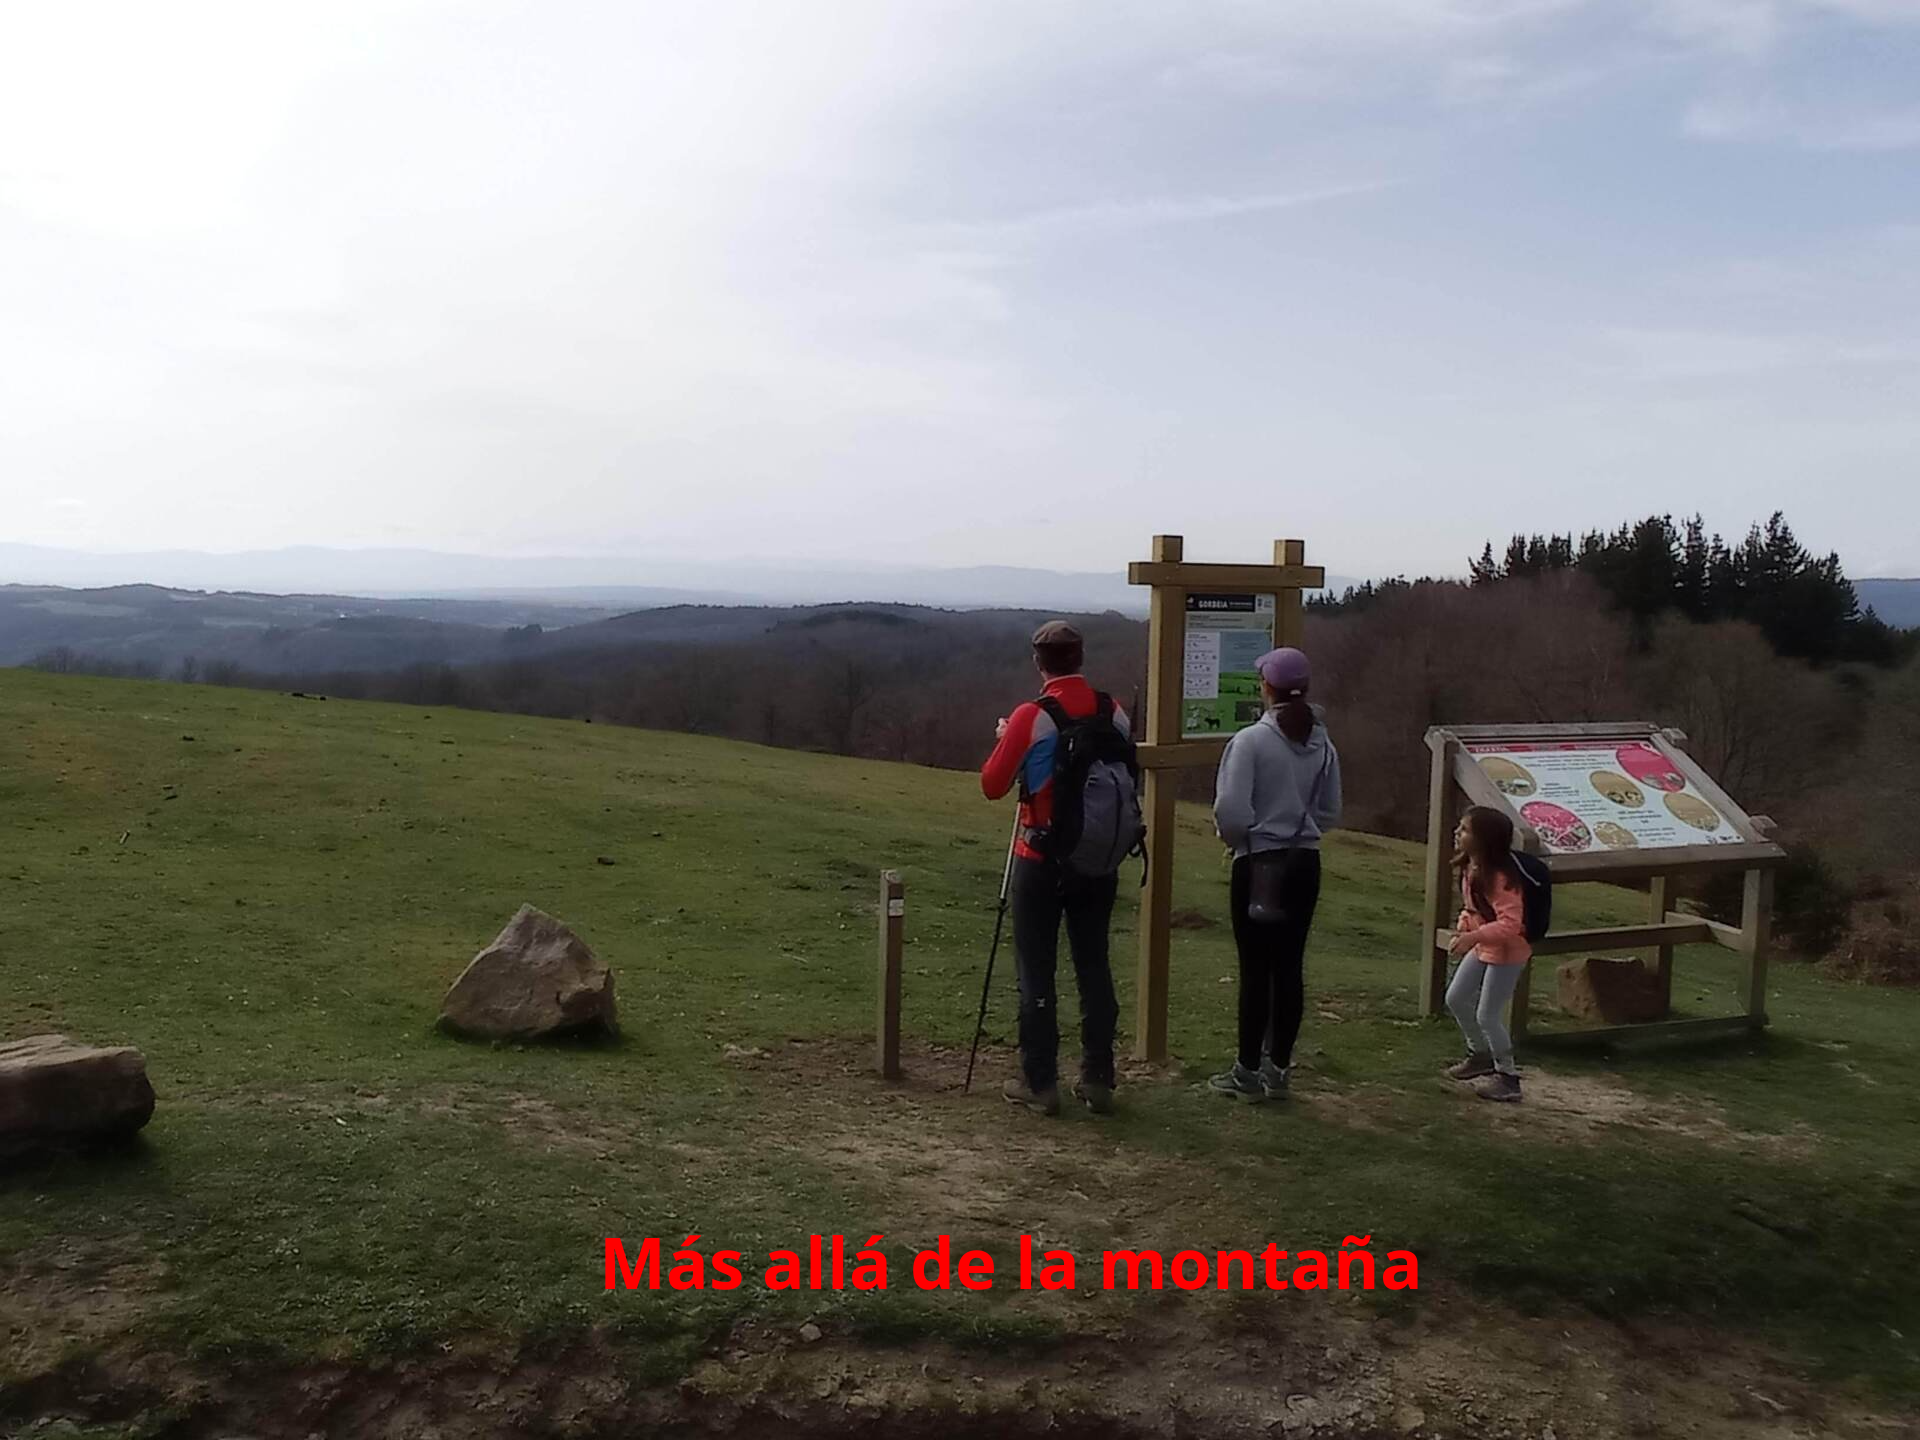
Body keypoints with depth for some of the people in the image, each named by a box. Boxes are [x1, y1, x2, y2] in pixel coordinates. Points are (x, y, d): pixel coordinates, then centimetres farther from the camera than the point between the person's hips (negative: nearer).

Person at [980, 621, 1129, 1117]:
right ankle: (1098, 1080, 16)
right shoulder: (1114, 714, 0)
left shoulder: (1031, 717, -14)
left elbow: (992, 785, -8)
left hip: (1042, 861, -4)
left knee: (1036, 972, 5)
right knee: (1094, 967, 11)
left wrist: (1004, 741, 8)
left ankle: (1039, 1082, 9)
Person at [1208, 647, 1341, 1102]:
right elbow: (1331, 813, 7)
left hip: (1259, 864, -5)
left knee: (1256, 969, 2)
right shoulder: (1322, 745, 3)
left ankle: (1249, 1070, 10)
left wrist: (1236, 839, 3)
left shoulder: (1251, 740, -14)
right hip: (1305, 864, 5)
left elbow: (1231, 812, -17)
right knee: (1290, 967, 9)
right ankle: (1278, 1068, 17)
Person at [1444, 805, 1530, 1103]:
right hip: (1482, 947, 10)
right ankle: (1481, 1054, 36)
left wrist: (1473, 936, -38)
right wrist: (1462, 929, 0)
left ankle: (1507, 1076, 13)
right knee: (1456, 999, 16)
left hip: (1507, 952, -10)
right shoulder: (1470, 869, -1)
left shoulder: (1499, 877, -30)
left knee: (1487, 1015, -5)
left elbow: (1510, 924, -34)